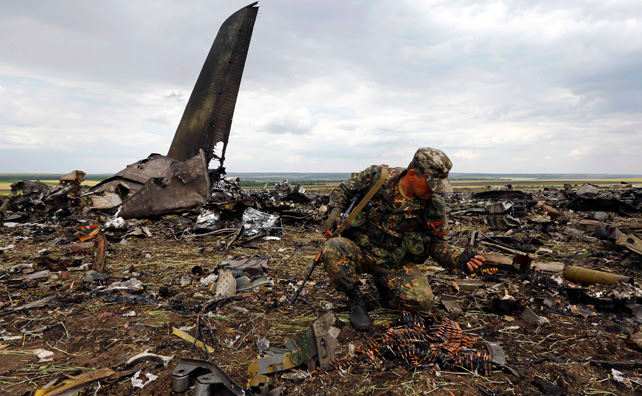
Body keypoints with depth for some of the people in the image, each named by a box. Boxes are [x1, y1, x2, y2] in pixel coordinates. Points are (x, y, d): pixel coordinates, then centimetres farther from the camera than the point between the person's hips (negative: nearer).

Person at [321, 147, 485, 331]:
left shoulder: (434, 206, -8)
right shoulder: (376, 177, -13)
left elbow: (437, 244, 1)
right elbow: (344, 190, 4)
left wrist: (461, 261, -17)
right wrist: (335, 212, -13)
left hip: (395, 263, 1)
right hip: (359, 250, -1)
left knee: (422, 299, -24)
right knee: (333, 248, -34)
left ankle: (383, 284, 9)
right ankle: (355, 299, -7)